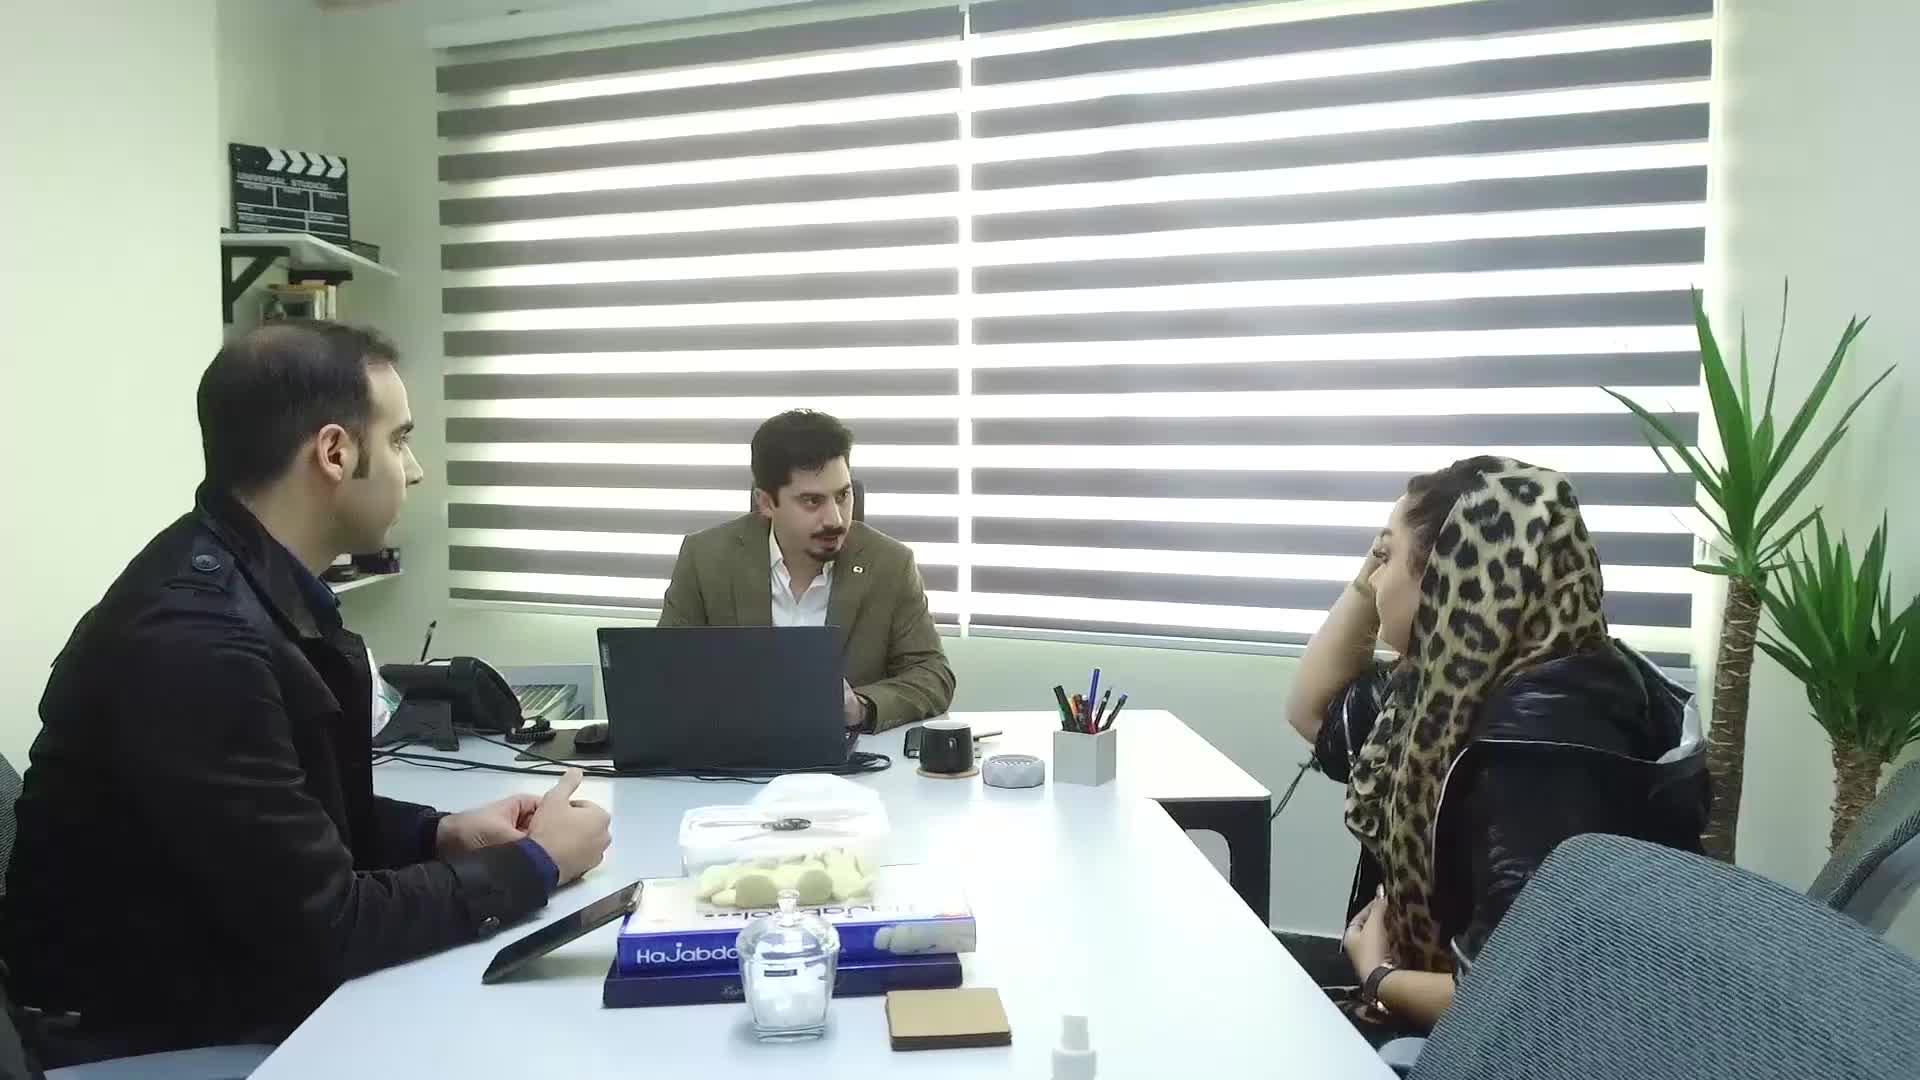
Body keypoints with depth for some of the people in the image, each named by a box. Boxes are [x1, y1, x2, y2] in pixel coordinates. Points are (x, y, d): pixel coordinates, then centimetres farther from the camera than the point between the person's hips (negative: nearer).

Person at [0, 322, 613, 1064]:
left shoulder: (262, 586, 0)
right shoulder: (194, 633, -29)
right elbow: (323, 923, -25)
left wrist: (439, 833, -4)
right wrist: (533, 865, -14)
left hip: (248, 979, 8)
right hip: (164, 1033, -8)